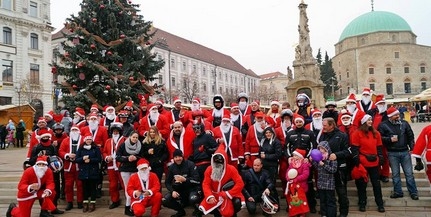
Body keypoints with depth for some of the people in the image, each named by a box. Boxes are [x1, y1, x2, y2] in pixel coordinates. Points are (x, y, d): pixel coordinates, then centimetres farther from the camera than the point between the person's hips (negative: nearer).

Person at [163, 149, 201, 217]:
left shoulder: (190, 164, -12)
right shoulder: (171, 167, 2)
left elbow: (197, 179, -20)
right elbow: (167, 182, 2)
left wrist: (185, 179, -34)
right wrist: (172, 191, -16)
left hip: (191, 188, -4)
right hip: (178, 190, 5)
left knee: (193, 199, -37)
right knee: (165, 200, -16)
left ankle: (197, 210, 3)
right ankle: (181, 211, 13)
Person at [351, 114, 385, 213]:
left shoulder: (376, 133, 10)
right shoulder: (357, 133, -6)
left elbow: (379, 147, 14)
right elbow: (354, 148, -8)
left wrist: (381, 158, 8)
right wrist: (356, 161, -12)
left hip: (374, 162, 4)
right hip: (362, 163, -4)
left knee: (376, 183, 10)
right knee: (362, 184, 7)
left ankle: (380, 204, 20)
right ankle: (362, 204, 18)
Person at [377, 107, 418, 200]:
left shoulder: (404, 123, 3)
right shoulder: (383, 125, -6)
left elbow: (410, 136, 8)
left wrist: (411, 147, 2)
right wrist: (390, 139, -16)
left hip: (405, 152, 2)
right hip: (392, 153, -2)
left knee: (409, 173, 8)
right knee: (395, 174, 9)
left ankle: (413, 192, 19)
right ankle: (398, 192, 21)